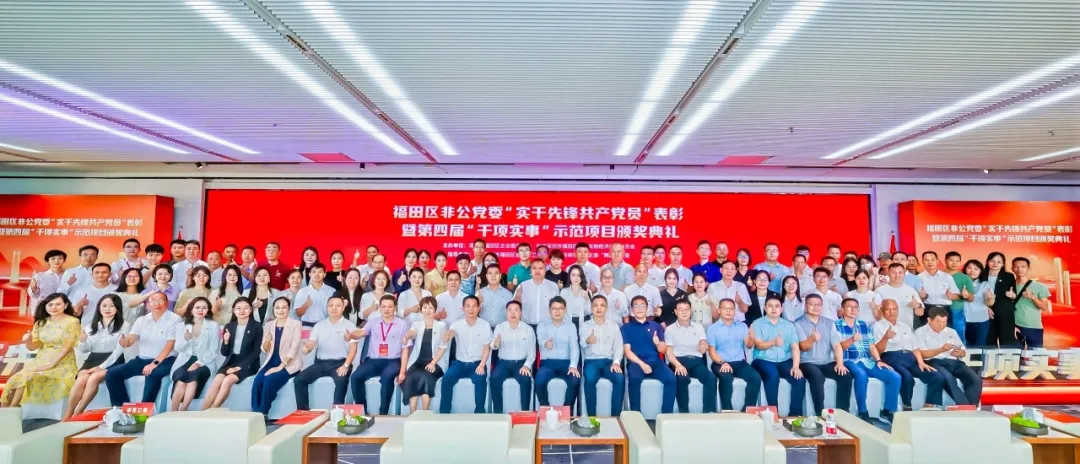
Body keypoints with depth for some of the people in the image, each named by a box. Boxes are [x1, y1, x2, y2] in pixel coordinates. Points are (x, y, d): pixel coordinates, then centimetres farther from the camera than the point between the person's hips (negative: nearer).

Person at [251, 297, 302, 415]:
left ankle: (263, 414, -13)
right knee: (257, 382, -23)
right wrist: (267, 341, -13)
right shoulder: (268, 325, 10)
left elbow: (294, 348, -12)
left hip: (289, 365, -4)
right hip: (271, 363, 4)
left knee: (269, 381, -28)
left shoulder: (295, 324, -4)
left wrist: (280, 367, -18)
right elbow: (265, 350, 10)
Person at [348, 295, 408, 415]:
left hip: (392, 361, -3)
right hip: (373, 361, 3)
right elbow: (361, 332, -8)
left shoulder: (402, 324, 5)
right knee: (355, 377, -22)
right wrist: (351, 335, -34)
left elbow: (405, 349, 1)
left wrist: (402, 371, -8)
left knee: (387, 377, -34)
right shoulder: (373, 323, 13)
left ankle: (383, 413, -20)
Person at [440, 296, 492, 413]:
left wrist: (481, 365, -15)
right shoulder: (457, 324, -2)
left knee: (480, 380, -31)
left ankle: (479, 411, -16)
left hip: (477, 363, -1)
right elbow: (445, 340, -21)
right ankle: (444, 412, -11)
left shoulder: (485, 325, -2)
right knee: (447, 378, -25)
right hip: (459, 363, 2)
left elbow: (487, 347, 0)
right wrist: (447, 335, -48)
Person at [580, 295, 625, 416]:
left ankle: (616, 416, -18)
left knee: (620, 378, -29)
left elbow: (618, 347, 7)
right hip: (591, 361, -1)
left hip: (609, 361, 2)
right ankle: (591, 416, -22)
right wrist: (587, 341, -35)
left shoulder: (614, 325, 15)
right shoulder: (584, 326, 8)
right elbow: (582, 344, -10)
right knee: (590, 379, -34)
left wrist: (616, 362, -12)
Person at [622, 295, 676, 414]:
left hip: (655, 361, 3)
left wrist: (658, 343, -12)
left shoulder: (656, 326, 16)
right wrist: (642, 364, -16)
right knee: (634, 378, -35)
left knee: (671, 378, -26)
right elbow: (627, 351, -1)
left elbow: (663, 350, 12)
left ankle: (666, 414, -17)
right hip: (636, 362, -3)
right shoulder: (626, 327, 9)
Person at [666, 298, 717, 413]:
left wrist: (704, 346, -24)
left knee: (711, 378, -28)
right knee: (682, 379, -35)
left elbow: (704, 344, 4)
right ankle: (684, 412, -24)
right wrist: (678, 365, -19)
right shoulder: (670, 329, 9)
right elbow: (669, 352, 1)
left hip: (696, 361, 3)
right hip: (679, 360, -2)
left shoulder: (698, 327, 18)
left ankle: (709, 411, -20)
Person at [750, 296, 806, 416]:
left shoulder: (789, 325, 13)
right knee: (773, 375, -33)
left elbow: (795, 347, 3)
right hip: (763, 361, -3)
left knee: (800, 379, -23)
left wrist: (796, 366, -13)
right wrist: (773, 342, -31)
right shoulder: (757, 324, 4)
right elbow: (759, 345, -9)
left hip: (785, 361, 3)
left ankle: (795, 414, -10)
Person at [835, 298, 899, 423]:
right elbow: (837, 347, -10)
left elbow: (872, 346, 15)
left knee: (895, 377, -12)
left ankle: (887, 411, 3)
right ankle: (863, 413, -20)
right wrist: (852, 340, -28)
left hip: (868, 361, 6)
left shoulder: (864, 325, 19)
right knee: (862, 375, -37)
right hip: (849, 361, -6)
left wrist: (878, 360, -2)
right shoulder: (836, 325, 2)